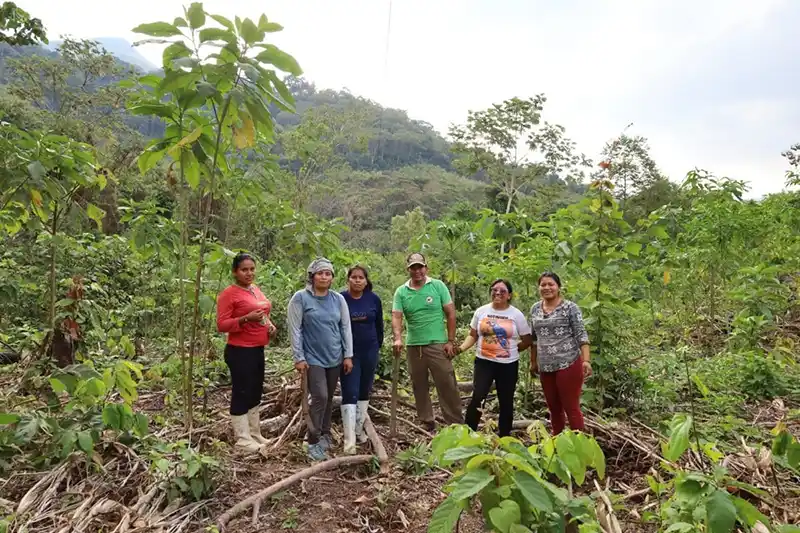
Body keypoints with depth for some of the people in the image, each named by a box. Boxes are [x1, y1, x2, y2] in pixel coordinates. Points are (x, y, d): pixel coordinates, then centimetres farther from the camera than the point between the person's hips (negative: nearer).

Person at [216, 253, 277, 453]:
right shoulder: (228, 294, -12)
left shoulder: (256, 290, 12)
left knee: (255, 393, 16)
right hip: (240, 351, -8)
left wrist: (270, 325, 5)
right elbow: (221, 325, -15)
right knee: (242, 394, 0)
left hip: (258, 349, 9)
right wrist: (246, 319, -27)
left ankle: (255, 434, 28)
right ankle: (243, 439, 11)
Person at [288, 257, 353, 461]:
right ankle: (313, 442, 1)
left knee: (329, 398, 13)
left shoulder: (338, 299, 2)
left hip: (335, 358, 4)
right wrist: (298, 357, -11)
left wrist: (348, 355, 3)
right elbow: (295, 330, -9)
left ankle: (325, 434, 30)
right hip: (313, 358, -4)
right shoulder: (300, 298, -9)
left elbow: (345, 328, 5)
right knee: (320, 397, -11)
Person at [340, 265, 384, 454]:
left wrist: (377, 346, 12)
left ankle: (359, 429, 29)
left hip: (369, 352, 4)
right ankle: (349, 439, -9)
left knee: (364, 392, 14)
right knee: (350, 394, -8)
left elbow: (379, 325, 10)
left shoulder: (374, 299, -1)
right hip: (348, 353, -3)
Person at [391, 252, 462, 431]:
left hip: (438, 344, -3)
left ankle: (456, 424, 9)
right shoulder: (401, 292, 2)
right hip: (413, 346, 3)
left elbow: (451, 313, -1)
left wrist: (451, 341, -6)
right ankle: (427, 423, 26)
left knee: (447, 385, -2)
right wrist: (398, 339, -23)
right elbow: (396, 317, -6)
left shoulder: (438, 286, -2)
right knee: (419, 387, 13)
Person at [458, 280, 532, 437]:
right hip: (483, 362, 0)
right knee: (477, 398, -12)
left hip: (508, 365, 0)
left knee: (506, 402, 10)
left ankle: (504, 437, 25)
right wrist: (461, 348, -9)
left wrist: (511, 350, 2)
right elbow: (473, 335, 7)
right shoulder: (481, 311, 2)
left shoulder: (517, 314, -3)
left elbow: (527, 340, 3)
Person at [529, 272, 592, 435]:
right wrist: (533, 362, 18)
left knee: (571, 407, 0)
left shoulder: (570, 307, -6)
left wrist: (586, 360, -20)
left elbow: (581, 335, -10)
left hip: (568, 365, -5)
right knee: (553, 408, 15)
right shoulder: (535, 309, 9)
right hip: (546, 368, 5)